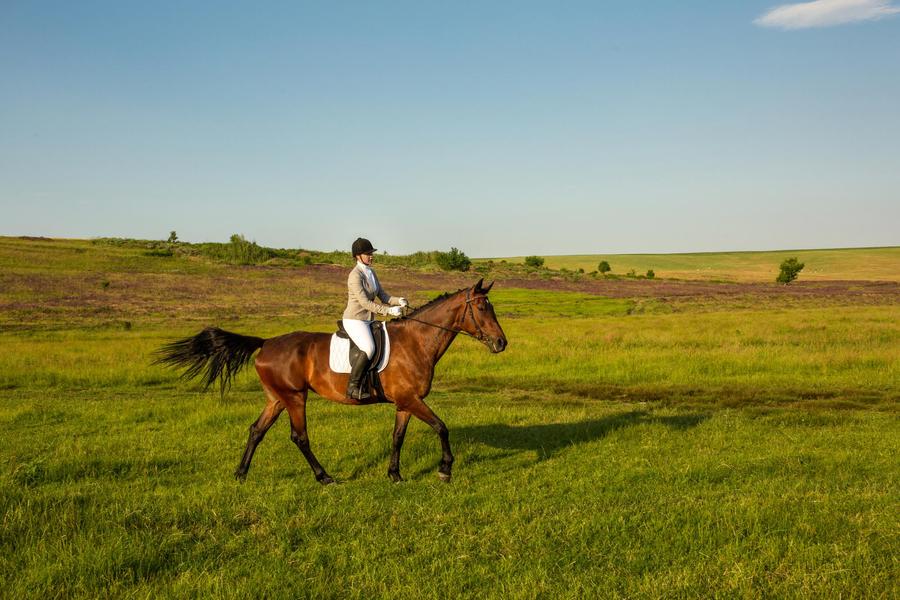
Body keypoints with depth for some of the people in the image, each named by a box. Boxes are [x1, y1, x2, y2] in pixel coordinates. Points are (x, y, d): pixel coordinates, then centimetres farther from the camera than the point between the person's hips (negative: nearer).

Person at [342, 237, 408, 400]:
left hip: (368, 321, 9)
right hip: (354, 320, -9)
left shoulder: (371, 273, 11)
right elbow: (365, 302, -22)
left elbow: (383, 296, 11)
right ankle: (353, 387, -22)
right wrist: (389, 311, -26)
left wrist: (399, 301, -8)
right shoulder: (355, 276, -16)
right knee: (369, 349, -28)